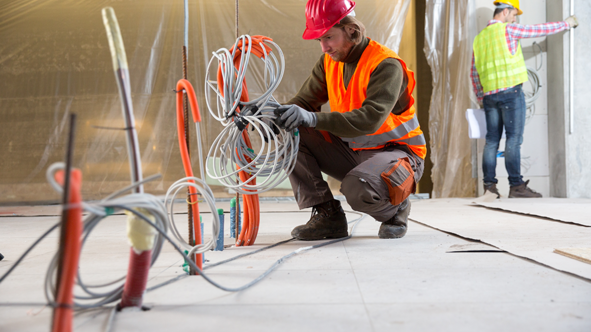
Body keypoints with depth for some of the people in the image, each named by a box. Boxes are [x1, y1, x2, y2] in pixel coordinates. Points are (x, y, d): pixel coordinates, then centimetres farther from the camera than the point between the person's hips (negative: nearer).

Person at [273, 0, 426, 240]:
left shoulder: (386, 64, -21)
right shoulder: (329, 62, 1)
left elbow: (369, 119, -34)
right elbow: (305, 100, 0)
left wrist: (313, 118, -45)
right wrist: (281, 116, -25)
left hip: (395, 151, -7)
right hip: (350, 150, 7)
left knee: (357, 188, -38)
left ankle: (396, 209, 0)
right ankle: (328, 216, -5)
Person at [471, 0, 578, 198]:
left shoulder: (480, 37, 15)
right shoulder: (507, 29, -3)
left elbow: (474, 73, 16)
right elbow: (541, 30, 5)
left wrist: (480, 98, 21)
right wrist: (566, 24, 19)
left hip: (489, 94, 6)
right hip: (510, 91, -6)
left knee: (492, 140, 6)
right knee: (514, 138, -6)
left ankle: (489, 185, 5)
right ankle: (516, 185, -6)